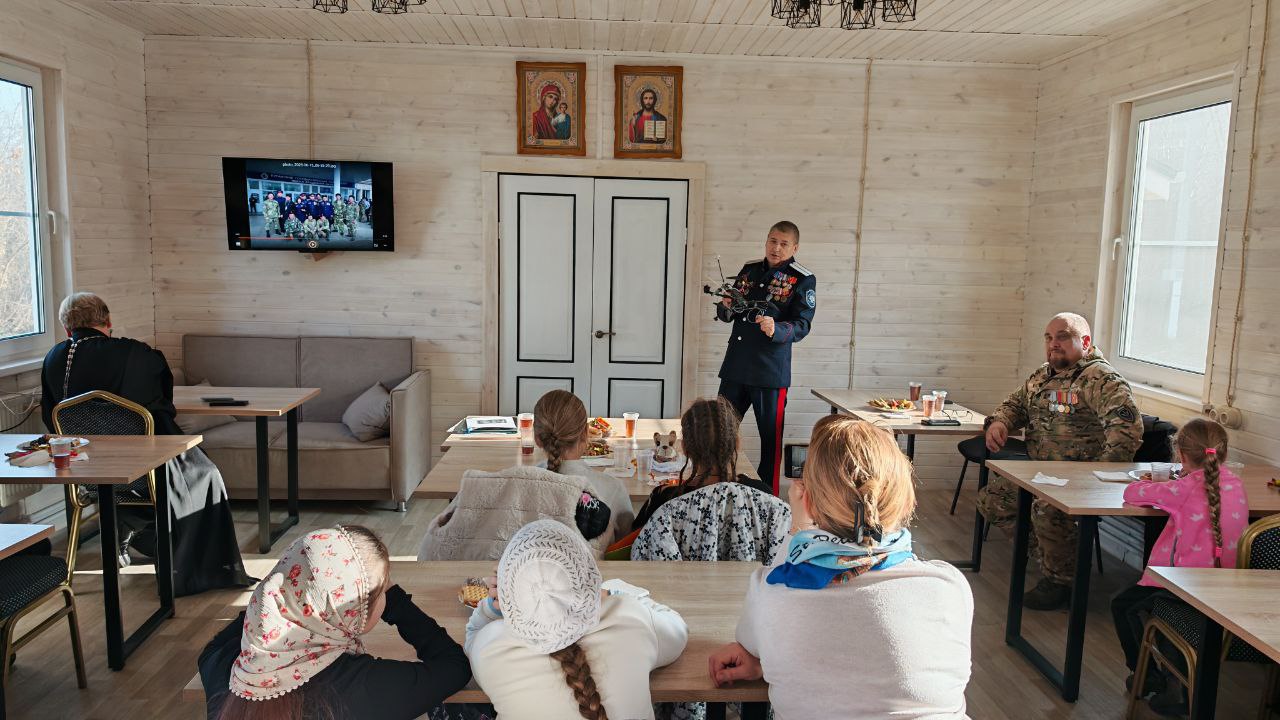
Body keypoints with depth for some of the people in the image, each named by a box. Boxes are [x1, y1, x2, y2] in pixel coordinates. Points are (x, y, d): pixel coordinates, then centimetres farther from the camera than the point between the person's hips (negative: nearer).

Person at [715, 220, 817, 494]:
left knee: (771, 437, 3)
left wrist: (776, 330, -32)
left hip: (771, 371, -5)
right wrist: (726, 308, -5)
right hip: (736, 366, 5)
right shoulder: (749, 270, 12)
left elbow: (802, 325, -12)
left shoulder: (803, 280, -4)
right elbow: (726, 316, 19)